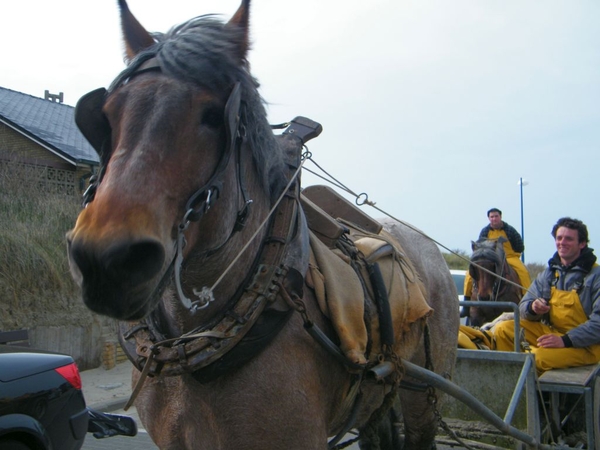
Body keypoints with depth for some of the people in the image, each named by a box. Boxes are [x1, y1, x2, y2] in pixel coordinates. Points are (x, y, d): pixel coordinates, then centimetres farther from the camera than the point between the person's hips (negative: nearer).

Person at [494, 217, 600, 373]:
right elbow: (523, 306, 9)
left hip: (585, 344, -7)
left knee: (538, 357, -32)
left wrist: (566, 340, -27)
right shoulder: (548, 273, 11)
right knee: (503, 329, -7)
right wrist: (532, 307, -16)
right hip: (550, 332, 7)